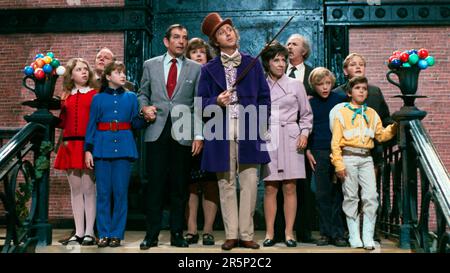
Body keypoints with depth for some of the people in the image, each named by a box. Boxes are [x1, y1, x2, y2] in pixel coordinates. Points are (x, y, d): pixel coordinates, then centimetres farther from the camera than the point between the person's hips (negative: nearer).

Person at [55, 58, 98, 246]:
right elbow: (63, 121, 15)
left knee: (89, 189, -1)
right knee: (75, 189, 7)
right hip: (70, 145, 4)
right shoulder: (66, 96, 14)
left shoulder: (95, 94, 1)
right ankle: (78, 232, 14)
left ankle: (89, 232, 6)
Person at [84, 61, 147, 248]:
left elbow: (136, 123, 8)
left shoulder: (131, 97, 13)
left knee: (120, 192, 0)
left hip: (123, 148, 1)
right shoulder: (98, 98, 10)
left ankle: (117, 234, 10)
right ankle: (104, 234, 11)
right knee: (103, 192, 1)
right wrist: (88, 149, -1)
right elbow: (91, 125, 7)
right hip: (102, 147, 0)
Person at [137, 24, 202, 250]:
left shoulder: (196, 69, 9)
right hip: (157, 132, 0)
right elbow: (142, 93, 19)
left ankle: (177, 234, 14)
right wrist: (144, 107, -4)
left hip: (183, 134, 0)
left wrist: (199, 135, -2)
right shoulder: (150, 65, 13)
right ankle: (151, 234, 7)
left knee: (179, 186, 4)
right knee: (155, 184, -1)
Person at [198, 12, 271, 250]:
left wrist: (260, 125, 1)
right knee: (226, 185, 3)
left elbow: (264, 97, 11)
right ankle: (231, 235, 11)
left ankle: (246, 234, 7)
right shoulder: (208, 69, 10)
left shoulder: (253, 64, 11)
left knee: (249, 183, -3)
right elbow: (202, 102, 8)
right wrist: (216, 102, -12)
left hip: (249, 134, 0)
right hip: (221, 135, 0)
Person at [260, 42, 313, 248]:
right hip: (267, 139, 0)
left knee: (289, 187, 0)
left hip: (290, 139, 0)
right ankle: (269, 233, 8)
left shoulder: (295, 85, 8)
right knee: (270, 188, 0)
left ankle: (289, 232, 8)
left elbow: (306, 114, 10)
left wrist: (304, 133, -3)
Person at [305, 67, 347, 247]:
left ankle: (338, 234, 8)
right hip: (319, 153, 1)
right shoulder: (309, 103, 5)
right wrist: (307, 151, 3)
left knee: (338, 194, 1)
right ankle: (325, 232, 12)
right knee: (322, 195, 4)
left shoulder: (340, 100, 3)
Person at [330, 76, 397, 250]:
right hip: (349, 157, -3)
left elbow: (381, 135, 13)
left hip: (366, 158, 3)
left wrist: (394, 127, -5)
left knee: (371, 196, -4)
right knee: (351, 197, 2)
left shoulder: (371, 113, 15)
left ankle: (368, 237, 2)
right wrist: (338, 164, -9)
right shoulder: (342, 113, 2)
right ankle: (354, 237, 10)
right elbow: (336, 141, -3)